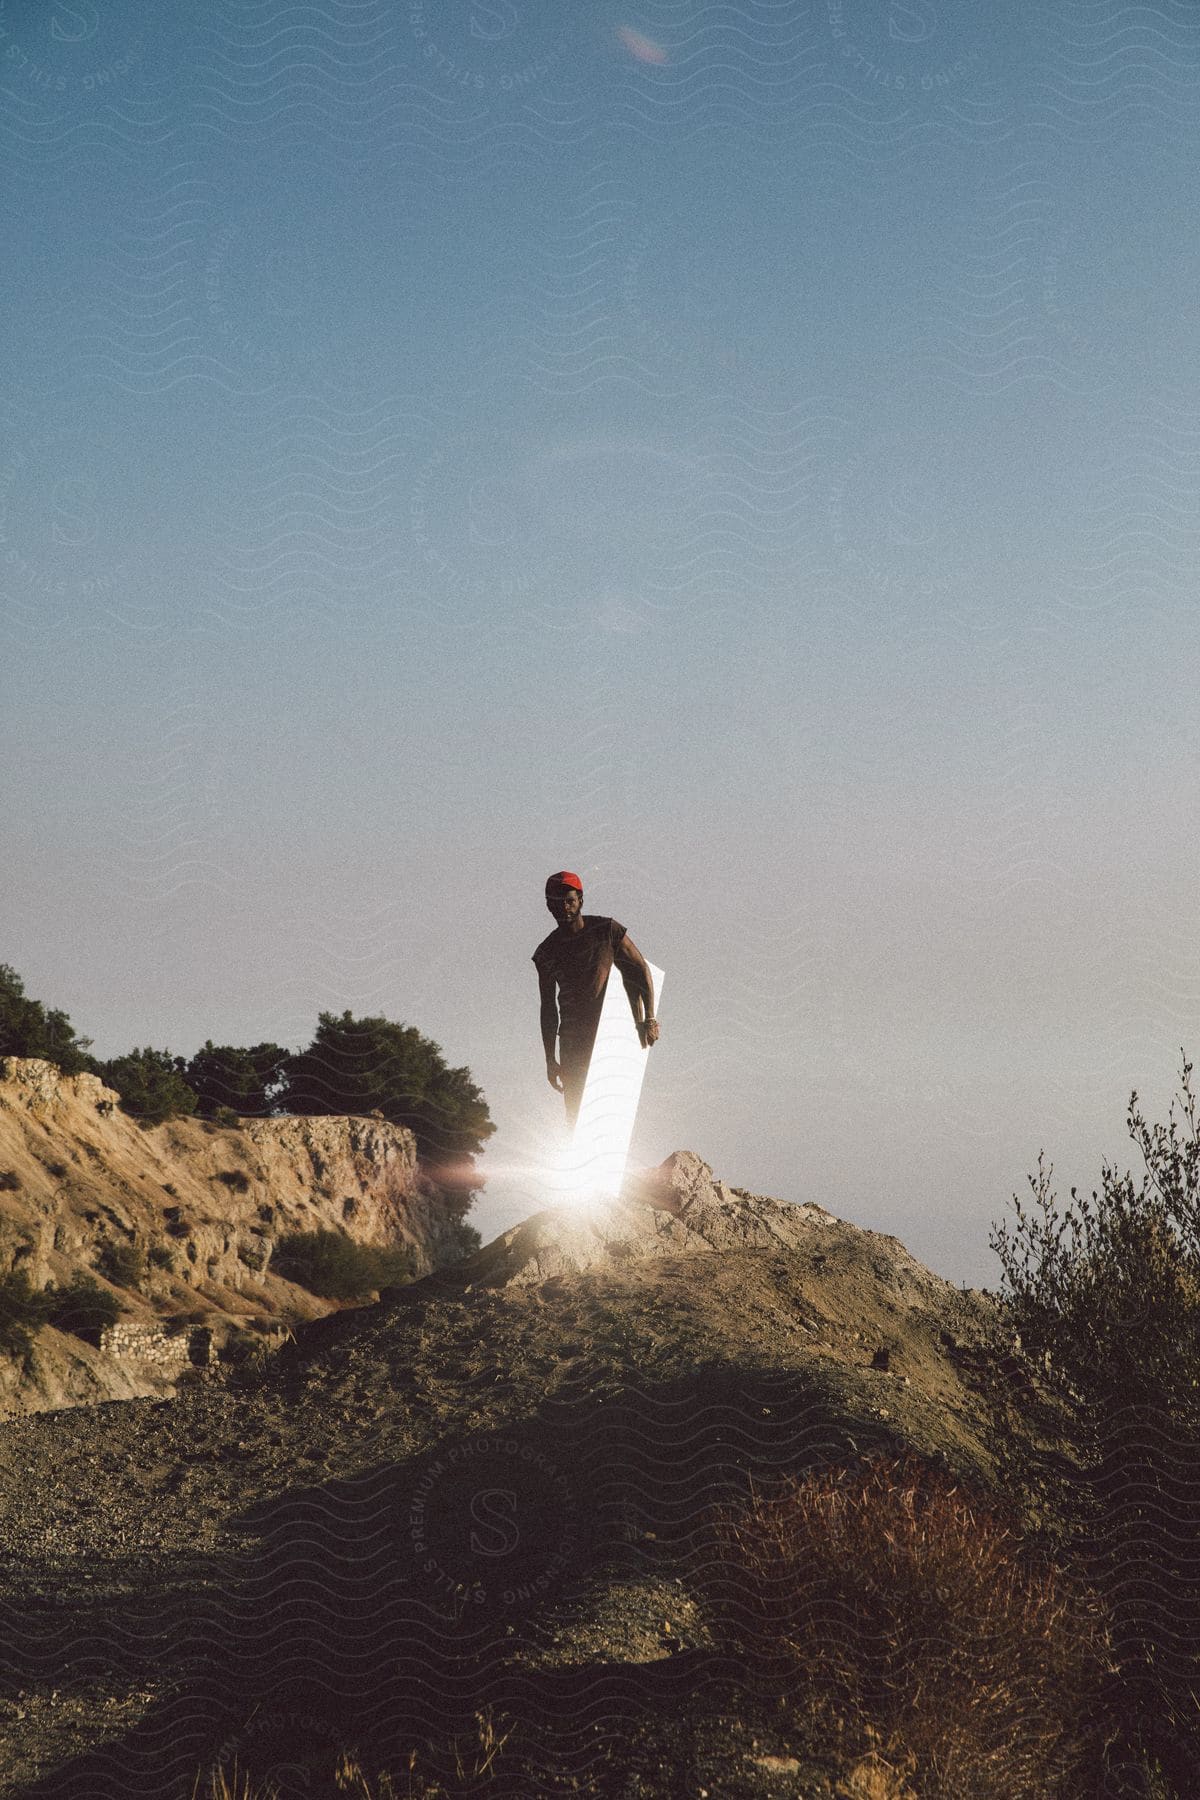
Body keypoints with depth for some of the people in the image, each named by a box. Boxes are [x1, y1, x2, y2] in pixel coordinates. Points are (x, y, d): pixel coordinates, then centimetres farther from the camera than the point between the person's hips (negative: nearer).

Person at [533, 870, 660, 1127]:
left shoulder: (606, 930, -2)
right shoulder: (547, 953, 6)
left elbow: (641, 969, 3)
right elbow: (548, 1009, 11)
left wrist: (648, 1021, -4)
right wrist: (550, 1060, 8)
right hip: (572, 1036, 3)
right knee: (574, 1109, -3)